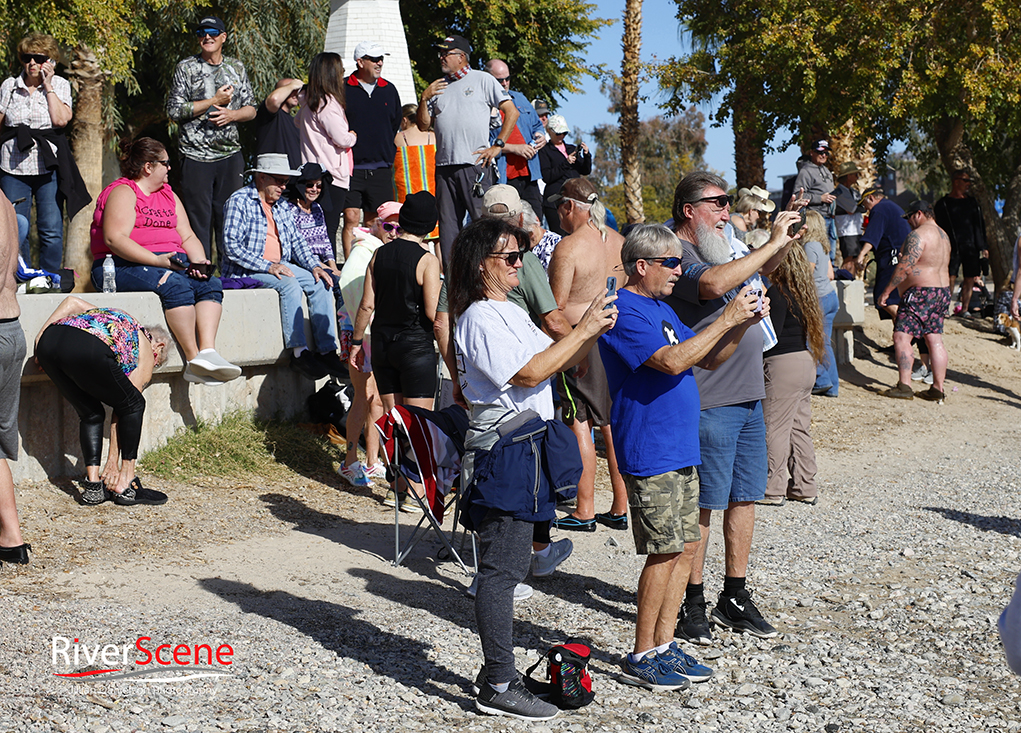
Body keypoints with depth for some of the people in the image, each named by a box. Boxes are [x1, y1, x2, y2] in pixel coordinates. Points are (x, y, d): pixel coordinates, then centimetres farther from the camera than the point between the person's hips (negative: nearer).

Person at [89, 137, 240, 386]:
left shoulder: (168, 195, 24)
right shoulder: (123, 192, -1)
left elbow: (188, 237, 18)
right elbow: (114, 239, -16)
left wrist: (199, 262, -5)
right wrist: (156, 260, -25)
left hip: (171, 263, 7)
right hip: (124, 266, -7)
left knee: (210, 284, -22)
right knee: (176, 285, -35)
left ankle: (207, 352, -39)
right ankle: (193, 360, -34)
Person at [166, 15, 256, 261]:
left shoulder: (237, 67, 12)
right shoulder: (186, 68, 1)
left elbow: (251, 109, 13)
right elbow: (174, 110, -7)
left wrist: (232, 114, -9)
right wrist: (215, 101, -9)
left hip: (230, 155, 3)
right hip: (196, 155, -3)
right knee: (198, 219, -2)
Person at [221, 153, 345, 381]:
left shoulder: (282, 206, 17)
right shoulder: (239, 201, -8)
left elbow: (296, 240, 18)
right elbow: (231, 246, -17)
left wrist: (314, 266, -1)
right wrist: (267, 266, -24)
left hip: (278, 265, 8)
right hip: (245, 271, -8)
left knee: (320, 283, -12)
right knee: (289, 284, -31)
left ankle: (327, 351, -17)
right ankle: (299, 353, -34)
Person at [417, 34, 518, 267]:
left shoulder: (483, 80, 5)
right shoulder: (438, 86, 19)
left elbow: (512, 112, 2)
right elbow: (423, 126, 17)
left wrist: (497, 145, -5)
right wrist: (424, 98, 1)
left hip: (475, 163, -5)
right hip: (444, 166, 5)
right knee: (448, 223, 5)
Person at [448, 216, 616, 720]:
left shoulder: (511, 313, 18)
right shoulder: (480, 319, -13)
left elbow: (559, 363, 19)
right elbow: (528, 374, -22)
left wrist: (594, 331, 2)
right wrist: (583, 330, -18)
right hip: (502, 454, -10)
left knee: (509, 565, 13)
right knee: (501, 570, -7)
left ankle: (499, 673, 21)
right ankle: (498, 688, -4)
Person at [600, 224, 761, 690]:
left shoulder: (662, 310, 18)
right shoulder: (625, 312, -13)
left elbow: (708, 359, 20)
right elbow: (672, 361, -25)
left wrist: (743, 324, 3)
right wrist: (726, 320, -19)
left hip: (682, 450, 10)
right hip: (650, 454, -9)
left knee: (684, 547, 10)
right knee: (665, 551, -7)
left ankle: (663, 646, 18)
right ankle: (641, 657, 3)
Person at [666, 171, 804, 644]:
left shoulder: (721, 248, 15)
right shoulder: (676, 253, -11)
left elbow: (764, 269, 33)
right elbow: (712, 284, -32)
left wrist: (785, 237, 13)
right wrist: (772, 243, -23)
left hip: (748, 396, 9)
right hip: (707, 403, -9)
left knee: (744, 498, 13)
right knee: (701, 504, -3)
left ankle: (735, 597, 23)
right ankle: (690, 603, 7)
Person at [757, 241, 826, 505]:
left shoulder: (778, 292, -14)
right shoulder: (802, 291, 11)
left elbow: (771, 337, -18)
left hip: (783, 365, -9)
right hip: (805, 362, 9)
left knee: (775, 429, -2)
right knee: (800, 428, 14)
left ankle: (773, 490, 3)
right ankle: (805, 487, 19)